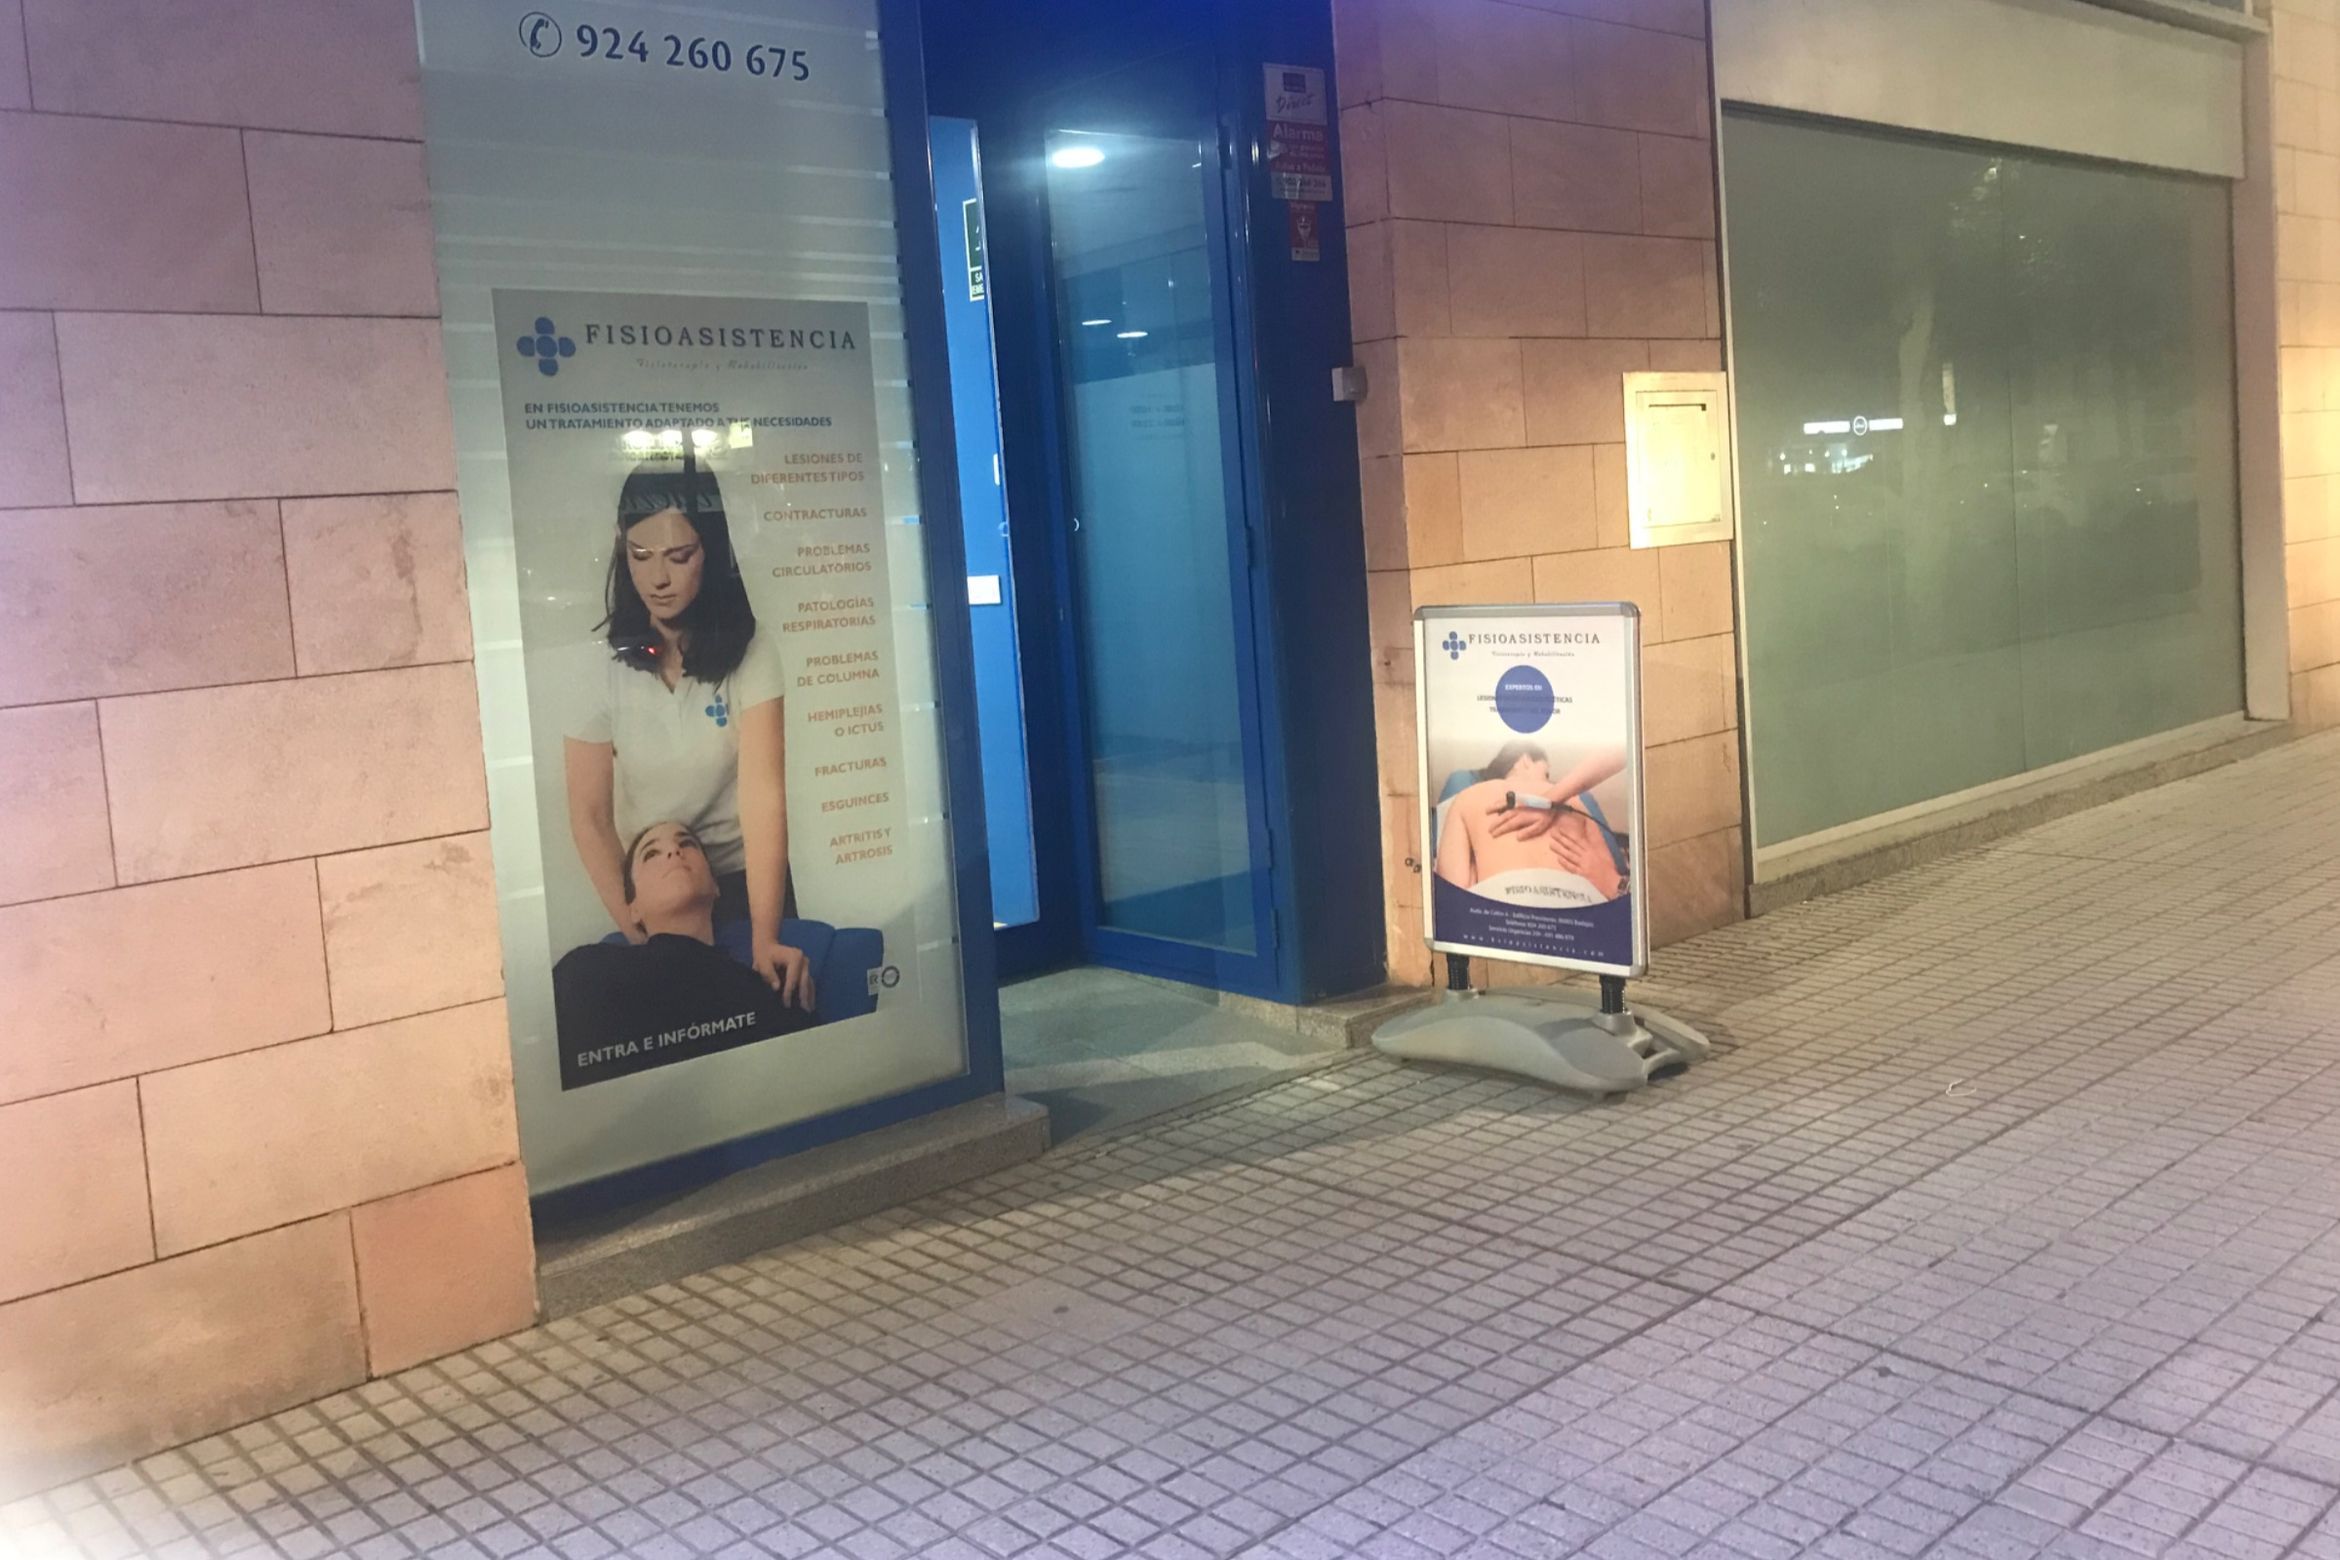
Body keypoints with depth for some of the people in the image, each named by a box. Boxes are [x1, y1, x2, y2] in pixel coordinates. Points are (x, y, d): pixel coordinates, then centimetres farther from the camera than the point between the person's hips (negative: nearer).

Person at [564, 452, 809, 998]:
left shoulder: (749, 654, -15)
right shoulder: (602, 664, -11)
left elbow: (764, 795, -24)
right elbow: (589, 816, -9)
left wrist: (763, 937, -34)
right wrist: (640, 936, -19)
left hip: (743, 881, -1)